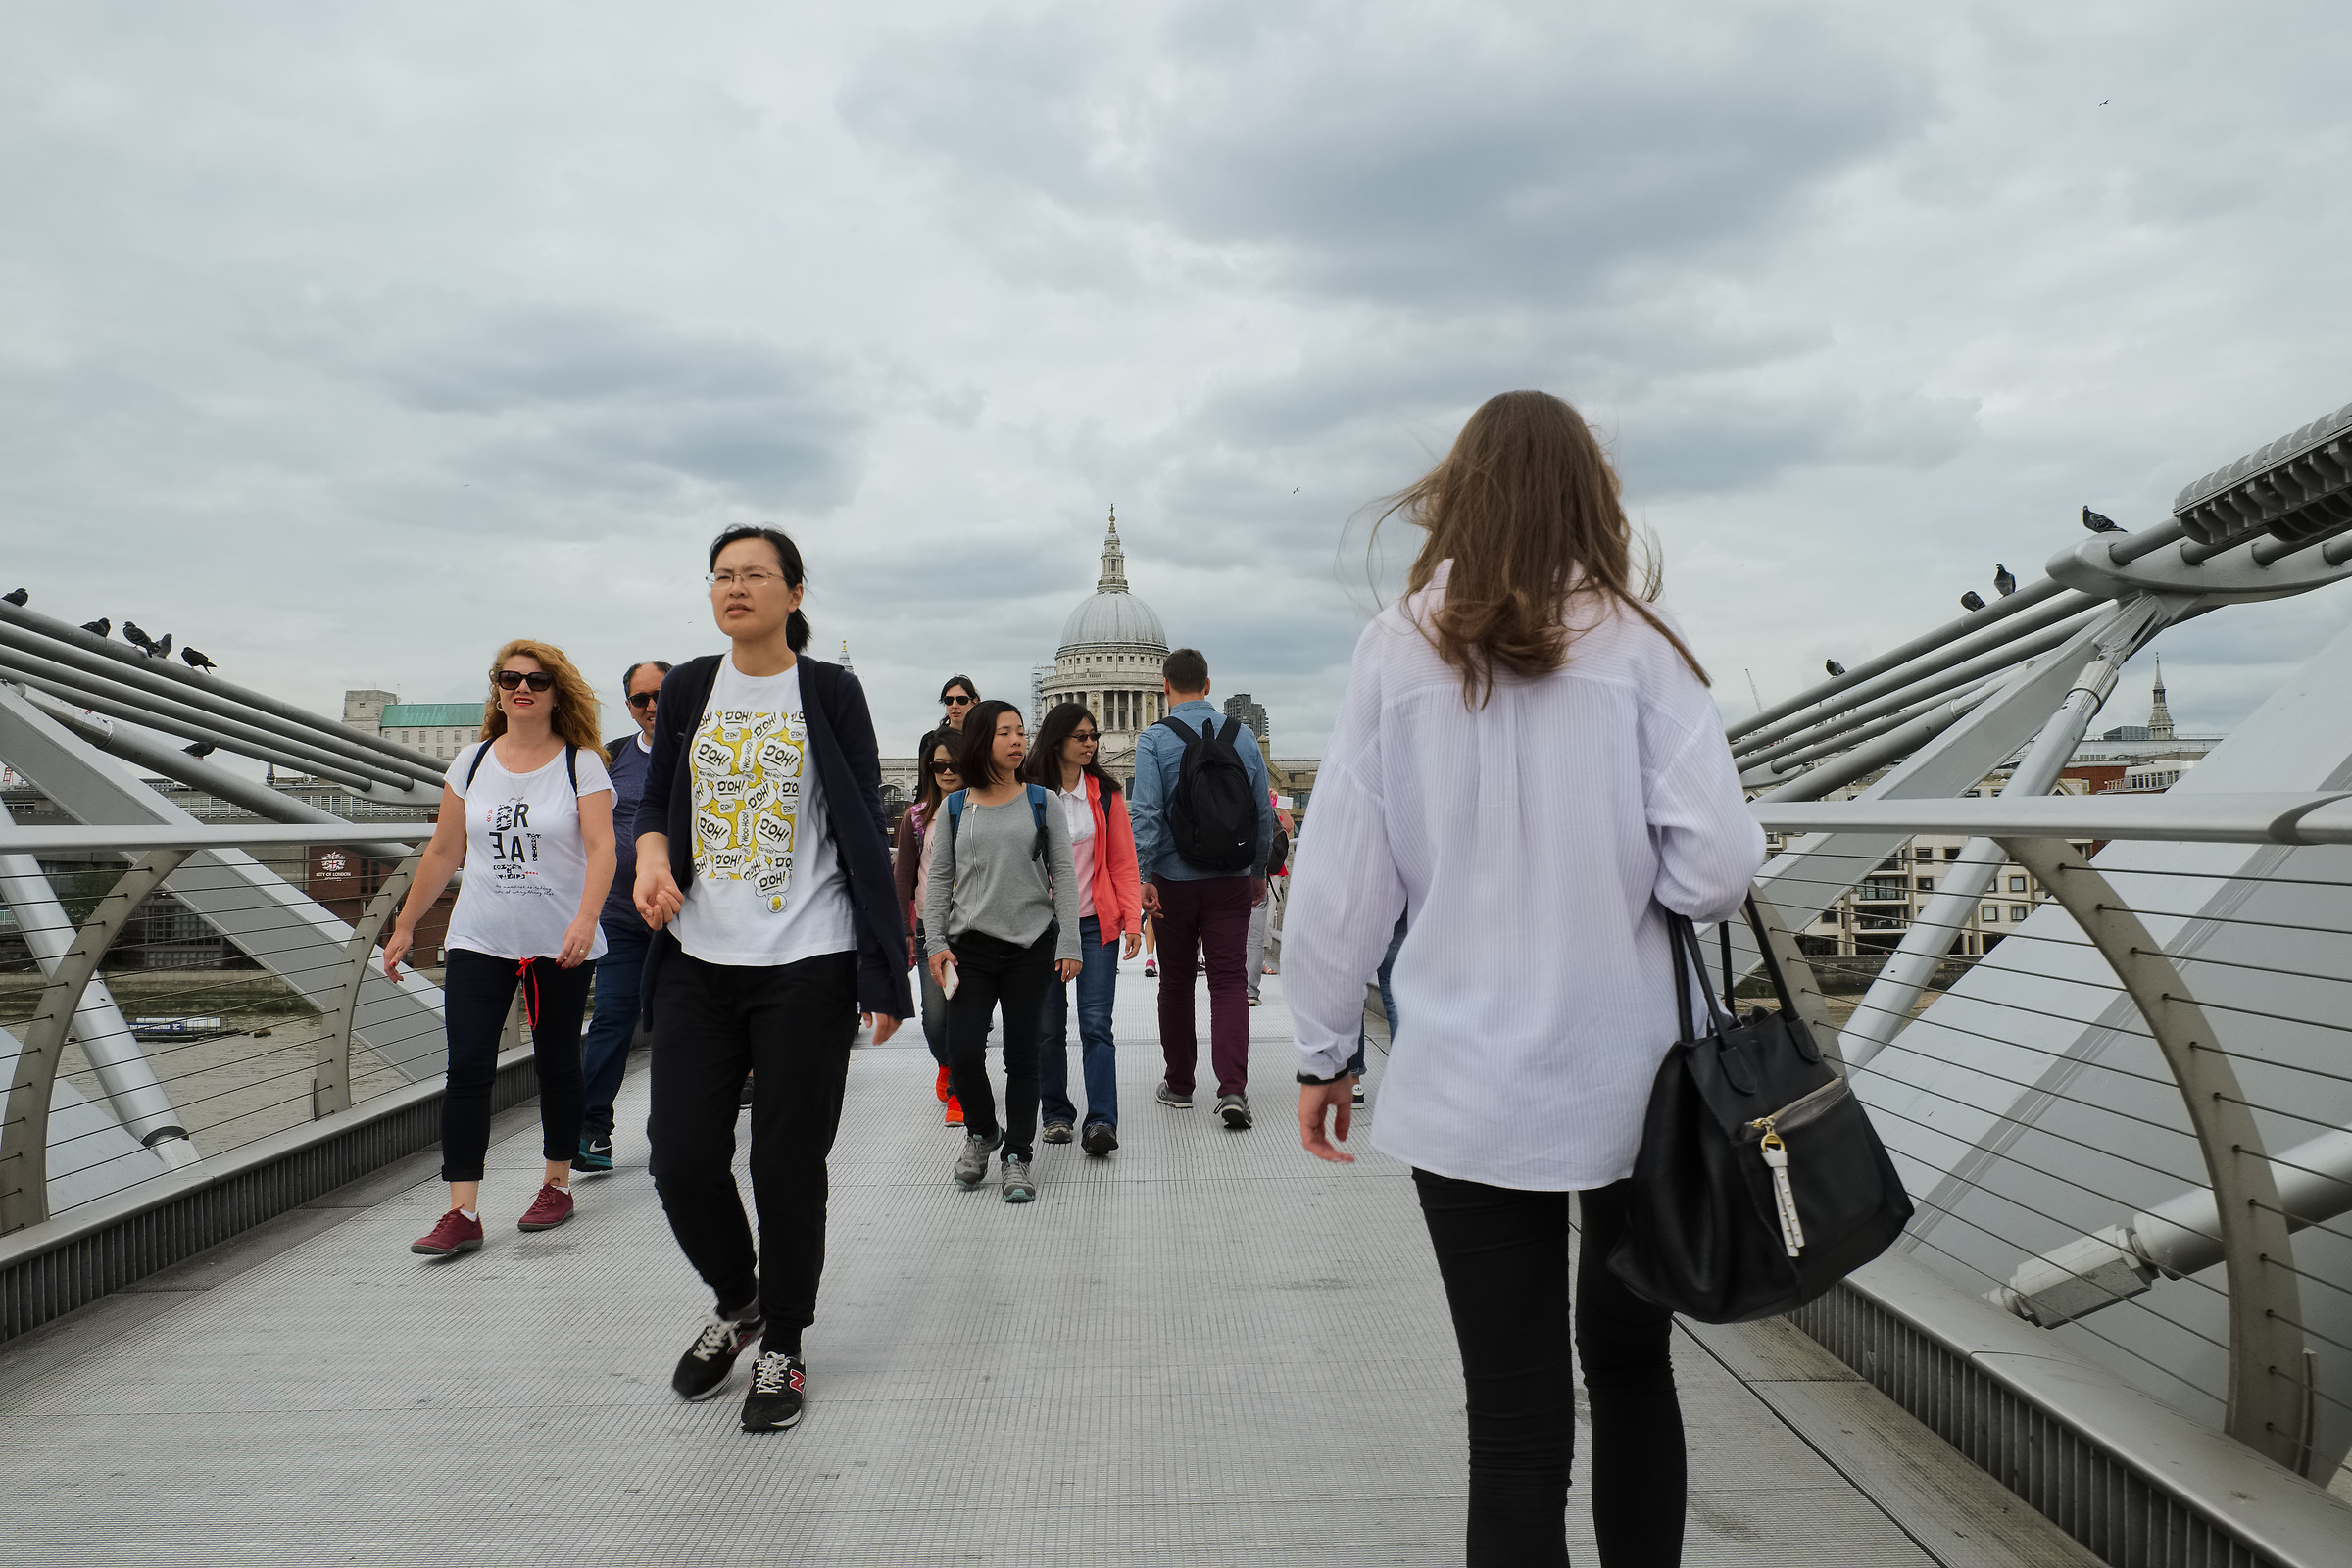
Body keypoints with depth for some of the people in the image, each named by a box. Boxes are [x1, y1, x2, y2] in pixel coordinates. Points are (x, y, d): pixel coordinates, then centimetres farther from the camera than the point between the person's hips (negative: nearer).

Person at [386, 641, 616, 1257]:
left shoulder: (582, 762, -3)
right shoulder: (473, 761, 8)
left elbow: (601, 848, -14)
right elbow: (443, 851, 13)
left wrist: (585, 919, -28)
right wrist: (405, 926, 14)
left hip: (560, 945, -3)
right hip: (479, 941, 3)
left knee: (557, 1066, 9)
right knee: (467, 1069, -5)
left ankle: (557, 1184, 26)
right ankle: (463, 1213, -2)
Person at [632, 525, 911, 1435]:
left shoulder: (830, 693, -1)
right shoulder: (686, 688, 9)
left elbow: (864, 834, -1)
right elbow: (655, 800, 16)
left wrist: (882, 975, -6)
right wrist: (651, 855, -10)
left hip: (806, 967, -3)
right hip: (697, 960, 4)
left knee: (787, 1164, 4)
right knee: (682, 1160, 3)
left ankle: (782, 1347, 25)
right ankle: (737, 1303, 33)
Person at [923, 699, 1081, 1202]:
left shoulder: (1041, 802, 4)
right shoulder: (954, 807, 7)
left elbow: (1063, 876, 3)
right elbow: (938, 880, 9)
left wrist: (1069, 944, -4)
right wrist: (935, 943, 0)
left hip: (1032, 946, -1)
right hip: (970, 947, 1)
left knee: (1022, 1055, 3)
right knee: (963, 1050, -5)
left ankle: (1018, 1156, 18)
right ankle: (981, 1132, 24)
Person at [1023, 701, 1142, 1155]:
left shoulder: (1106, 793, 5)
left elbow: (1123, 862, 6)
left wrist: (1132, 919, -3)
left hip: (1095, 924, 0)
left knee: (1096, 1024, -7)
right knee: (1049, 1026, 8)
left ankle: (1101, 1122, -8)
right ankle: (1056, 1114, 22)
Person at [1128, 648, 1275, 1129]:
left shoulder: (1154, 739, -7)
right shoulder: (1242, 735, 2)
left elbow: (1147, 814, -15)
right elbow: (1265, 811, 4)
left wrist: (1145, 877, -12)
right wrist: (1259, 871, 14)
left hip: (1175, 880, -1)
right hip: (1233, 880, 1)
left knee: (1176, 981, 12)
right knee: (1229, 980, 3)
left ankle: (1179, 1084, 24)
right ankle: (1232, 1087, -10)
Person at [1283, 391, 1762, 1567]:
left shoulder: (1398, 646, -3)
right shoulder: (1635, 642, -4)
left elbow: (1338, 881, -3)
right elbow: (1717, 865, -12)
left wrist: (1323, 1051, 7)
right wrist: (1620, 880, 10)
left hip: (1469, 1092, 0)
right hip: (1632, 1081, 1)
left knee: (1515, 1415, 7)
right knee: (1631, 1366, 22)